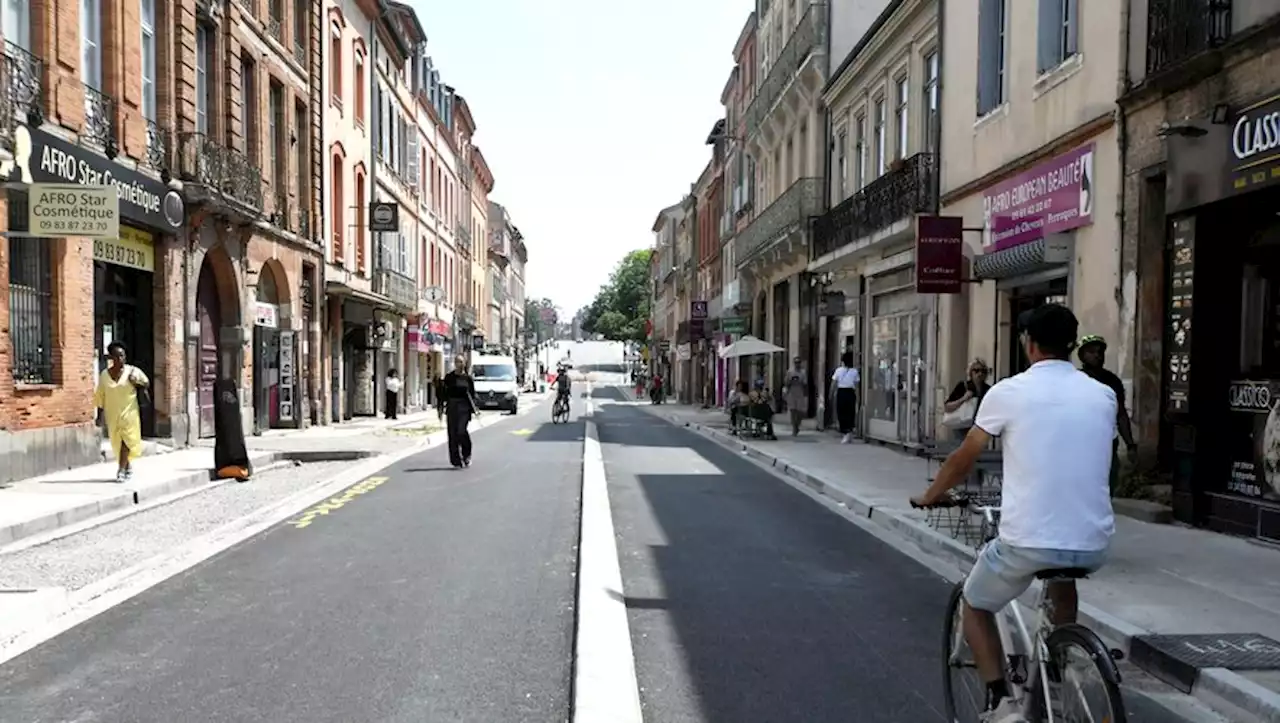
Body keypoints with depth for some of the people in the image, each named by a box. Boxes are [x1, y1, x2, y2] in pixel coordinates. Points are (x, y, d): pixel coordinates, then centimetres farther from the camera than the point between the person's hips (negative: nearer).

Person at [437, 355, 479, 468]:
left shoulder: (468, 378, 5)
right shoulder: (449, 377, 7)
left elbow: (473, 394, 6)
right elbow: (443, 393, 8)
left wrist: (473, 408, -3)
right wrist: (442, 406, 1)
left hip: (464, 407, -2)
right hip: (451, 406, 2)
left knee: (461, 431, -15)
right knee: (452, 433, 1)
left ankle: (466, 455, 9)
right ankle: (456, 460, 9)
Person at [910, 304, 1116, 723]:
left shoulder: (1008, 391, -4)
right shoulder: (1103, 396, 7)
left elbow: (963, 459, 6)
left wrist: (930, 497, 25)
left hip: (1028, 542, -4)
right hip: (1093, 545, 5)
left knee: (975, 606, 22)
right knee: (1063, 577, 40)